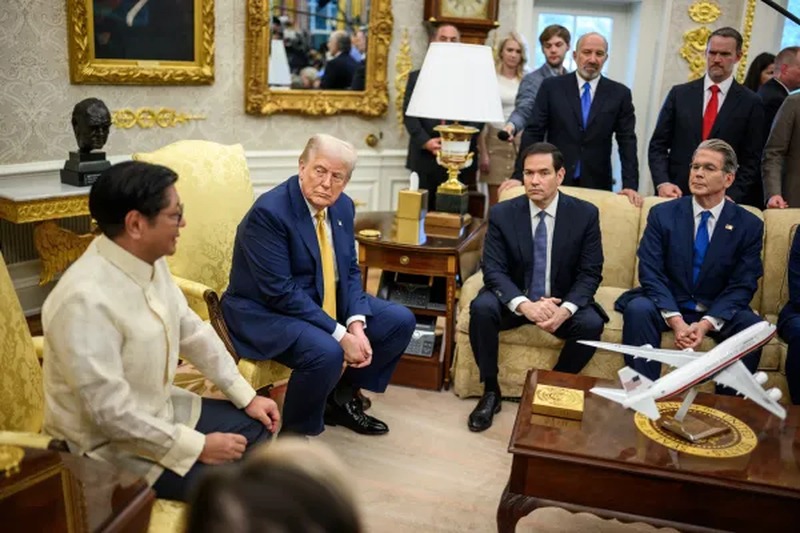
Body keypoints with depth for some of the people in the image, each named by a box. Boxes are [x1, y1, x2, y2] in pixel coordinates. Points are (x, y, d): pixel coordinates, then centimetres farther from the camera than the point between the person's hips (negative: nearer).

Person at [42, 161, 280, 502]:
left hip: (160, 410, 9)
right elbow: (110, 411, -29)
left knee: (255, 426, 9)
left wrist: (247, 396, 6)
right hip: (110, 443, -8)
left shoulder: (150, 263, -5)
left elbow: (192, 331, 7)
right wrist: (197, 446, -20)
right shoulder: (85, 299, -31)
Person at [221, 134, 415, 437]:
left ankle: (342, 398, 18)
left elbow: (350, 272, 5)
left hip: (327, 302, 8)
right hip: (267, 312, -8)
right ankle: (295, 435, -6)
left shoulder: (342, 206, 1)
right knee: (327, 352, -35)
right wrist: (340, 335, -27)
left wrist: (356, 325, -13)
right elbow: (281, 292, -27)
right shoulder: (269, 211, -23)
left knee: (401, 321, 3)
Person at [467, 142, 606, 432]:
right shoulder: (502, 213, -9)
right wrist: (525, 304, -33)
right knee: (481, 308, -29)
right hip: (515, 300, 0)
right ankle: (491, 391, -11)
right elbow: (493, 270, -14)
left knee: (591, 323, -28)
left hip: (562, 302, 0)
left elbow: (590, 274, -8)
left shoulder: (585, 214, -8)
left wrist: (566, 309, -28)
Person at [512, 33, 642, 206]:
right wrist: (519, 176, -9)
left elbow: (627, 141, 2)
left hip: (596, 185, 1)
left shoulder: (620, 94, 5)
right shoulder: (551, 87, 2)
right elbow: (533, 133, -1)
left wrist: (630, 185, -9)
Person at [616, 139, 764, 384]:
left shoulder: (749, 225, 1)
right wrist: (675, 320, -23)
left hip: (717, 312, 1)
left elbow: (743, 286, -4)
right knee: (638, 309, -31)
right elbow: (650, 273, -8)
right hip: (667, 307, 0)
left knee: (754, 326, -28)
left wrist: (707, 323, -21)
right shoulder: (662, 214, 0)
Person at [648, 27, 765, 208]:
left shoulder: (751, 103, 2)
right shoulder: (679, 94, 6)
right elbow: (658, 145, 4)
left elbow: (752, 160, 1)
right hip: (676, 194, 1)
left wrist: (731, 196, -11)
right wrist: (662, 183, -10)